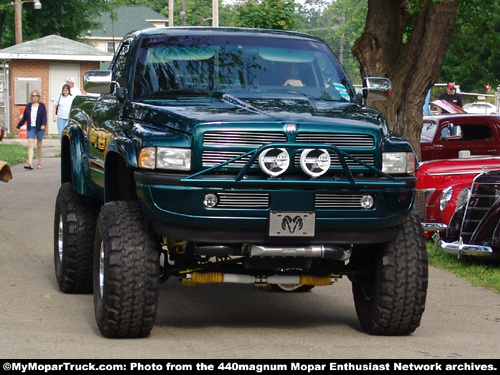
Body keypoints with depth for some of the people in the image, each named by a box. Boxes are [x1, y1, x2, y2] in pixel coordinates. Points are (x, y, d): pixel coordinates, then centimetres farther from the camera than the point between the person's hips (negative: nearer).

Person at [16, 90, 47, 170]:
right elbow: (24, 118, 15)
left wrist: (43, 124, -24)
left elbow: (44, 117, -6)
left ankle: (39, 163, 19)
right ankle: (30, 164, -20)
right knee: (30, 146, -10)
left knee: (39, 146, 8)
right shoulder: (28, 106, 8)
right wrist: (18, 126, 18)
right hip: (30, 128, 1)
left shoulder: (42, 106, 1)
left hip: (39, 128, -1)